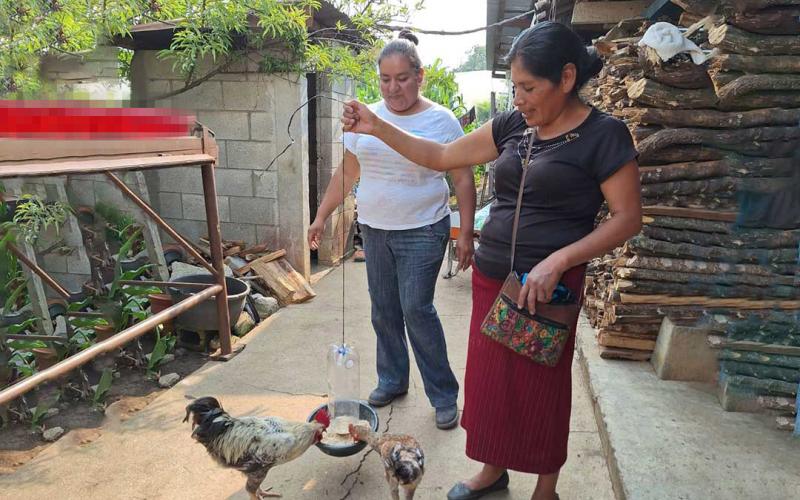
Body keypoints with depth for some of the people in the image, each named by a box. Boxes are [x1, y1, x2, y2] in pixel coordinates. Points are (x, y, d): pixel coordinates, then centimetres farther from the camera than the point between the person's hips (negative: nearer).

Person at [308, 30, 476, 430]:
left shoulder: (441, 120, -6)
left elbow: (463, 180, -5)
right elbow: (346, 173, 10)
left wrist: (466, 235, -8)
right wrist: (321, 217, 9)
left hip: (422, 232, -4)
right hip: (374, 230, 5)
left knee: (417, 310, -6)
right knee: (383, 310, 12)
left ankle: (444, 395, 10)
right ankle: (392, 380, 31)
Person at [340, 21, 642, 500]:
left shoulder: (603, 134, -9)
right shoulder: (513, 125, 6)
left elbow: (628, 217, -11)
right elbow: (441, 157, 10)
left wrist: (558, 261, -22)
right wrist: (377, 127, 3)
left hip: (547, 286, -5)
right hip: (490, 277, 6)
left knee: (542, 386, 10)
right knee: (489, 379, 16)